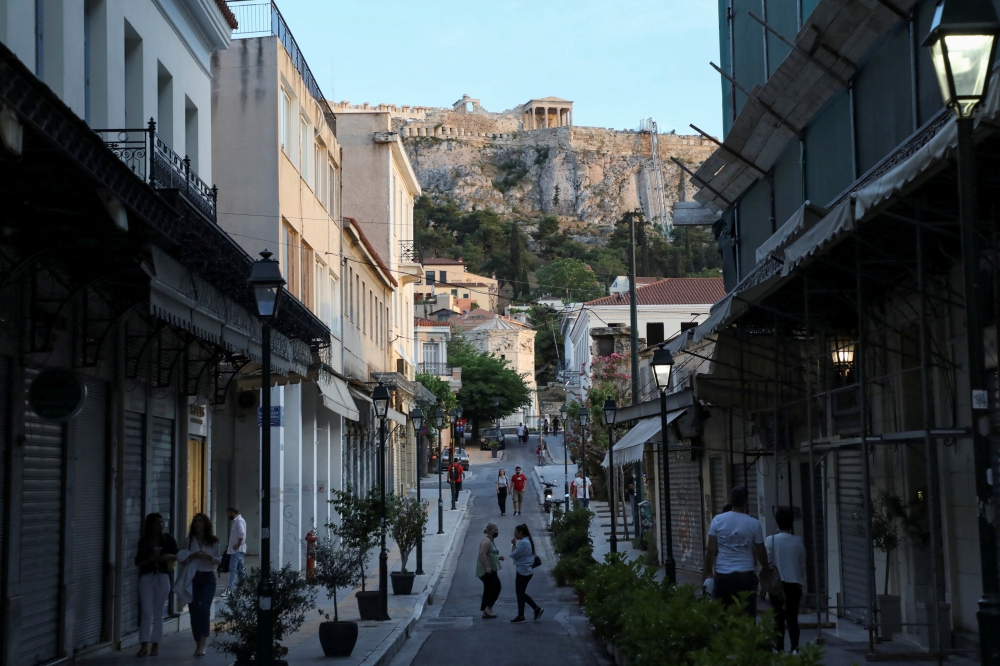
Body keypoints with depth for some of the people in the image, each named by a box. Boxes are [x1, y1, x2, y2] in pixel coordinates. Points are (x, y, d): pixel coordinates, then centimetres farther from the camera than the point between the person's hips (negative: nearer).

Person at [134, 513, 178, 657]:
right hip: (146, 578, -1)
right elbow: (138, 562, 4)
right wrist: (149, 559, -15)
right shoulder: (143, 541, 3)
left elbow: (177, 556, 9)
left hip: (162, 577, 1)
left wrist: (170, 556, -12)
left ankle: (155, 645, 10)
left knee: (158, 613, 5)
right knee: (146, 612, -7)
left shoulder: (168, 539, 4)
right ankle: (144, 646, -7)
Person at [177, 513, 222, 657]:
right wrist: (192, 556, -15)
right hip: (192, 578, 2)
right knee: (194, 610, 2)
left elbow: (219, 560, 4)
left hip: (208, 578, -2)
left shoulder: (213, 541, 2)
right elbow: (181, 558, 2)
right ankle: (198, 644, 13)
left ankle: (201, 645, -19)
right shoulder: (189, 540, 5)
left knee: (204, 608, -15)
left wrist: (210, 557, -15)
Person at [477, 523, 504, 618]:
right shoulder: (486, 541, -14)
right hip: (487, 570, -10)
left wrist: (498, 557, 12)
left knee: (488, 590, 10)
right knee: (496, 587, -7)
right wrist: (487, 567, -29)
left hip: (489, 570, 10)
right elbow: (482, 554, -25)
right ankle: (488, 608, -7)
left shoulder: (491, 541, 18)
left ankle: (485, 612, 11)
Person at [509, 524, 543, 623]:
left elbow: (514, 555, -19)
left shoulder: (523, 543, -20)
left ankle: (520, 616, 6)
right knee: (521, 593, 16)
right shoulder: (528, 541, 13)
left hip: (523, 571, -10)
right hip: (527, 570, 10)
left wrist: (513, 544, -6)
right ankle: (537, 608, 14)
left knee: (520, 593, 0)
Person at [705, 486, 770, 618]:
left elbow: (711, 551, -2)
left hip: (723, 577, 1)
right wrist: (765, 568, 24)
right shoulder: (754, 524, -2)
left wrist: (708, 575, 3)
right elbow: (760, 552, 5)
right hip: (746, 576, -1)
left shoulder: (718, 520, 0)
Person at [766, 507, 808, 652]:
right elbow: (802, 565, 6)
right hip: (794, 583, 1)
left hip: (777, 584, -1)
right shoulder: (798, 541, 0)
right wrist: (802, 584, 15)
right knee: (792, 617, 6)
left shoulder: (770, 540, -6)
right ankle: (794, 648, 1)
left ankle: (779, 648, 3)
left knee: (778, 617, 5)